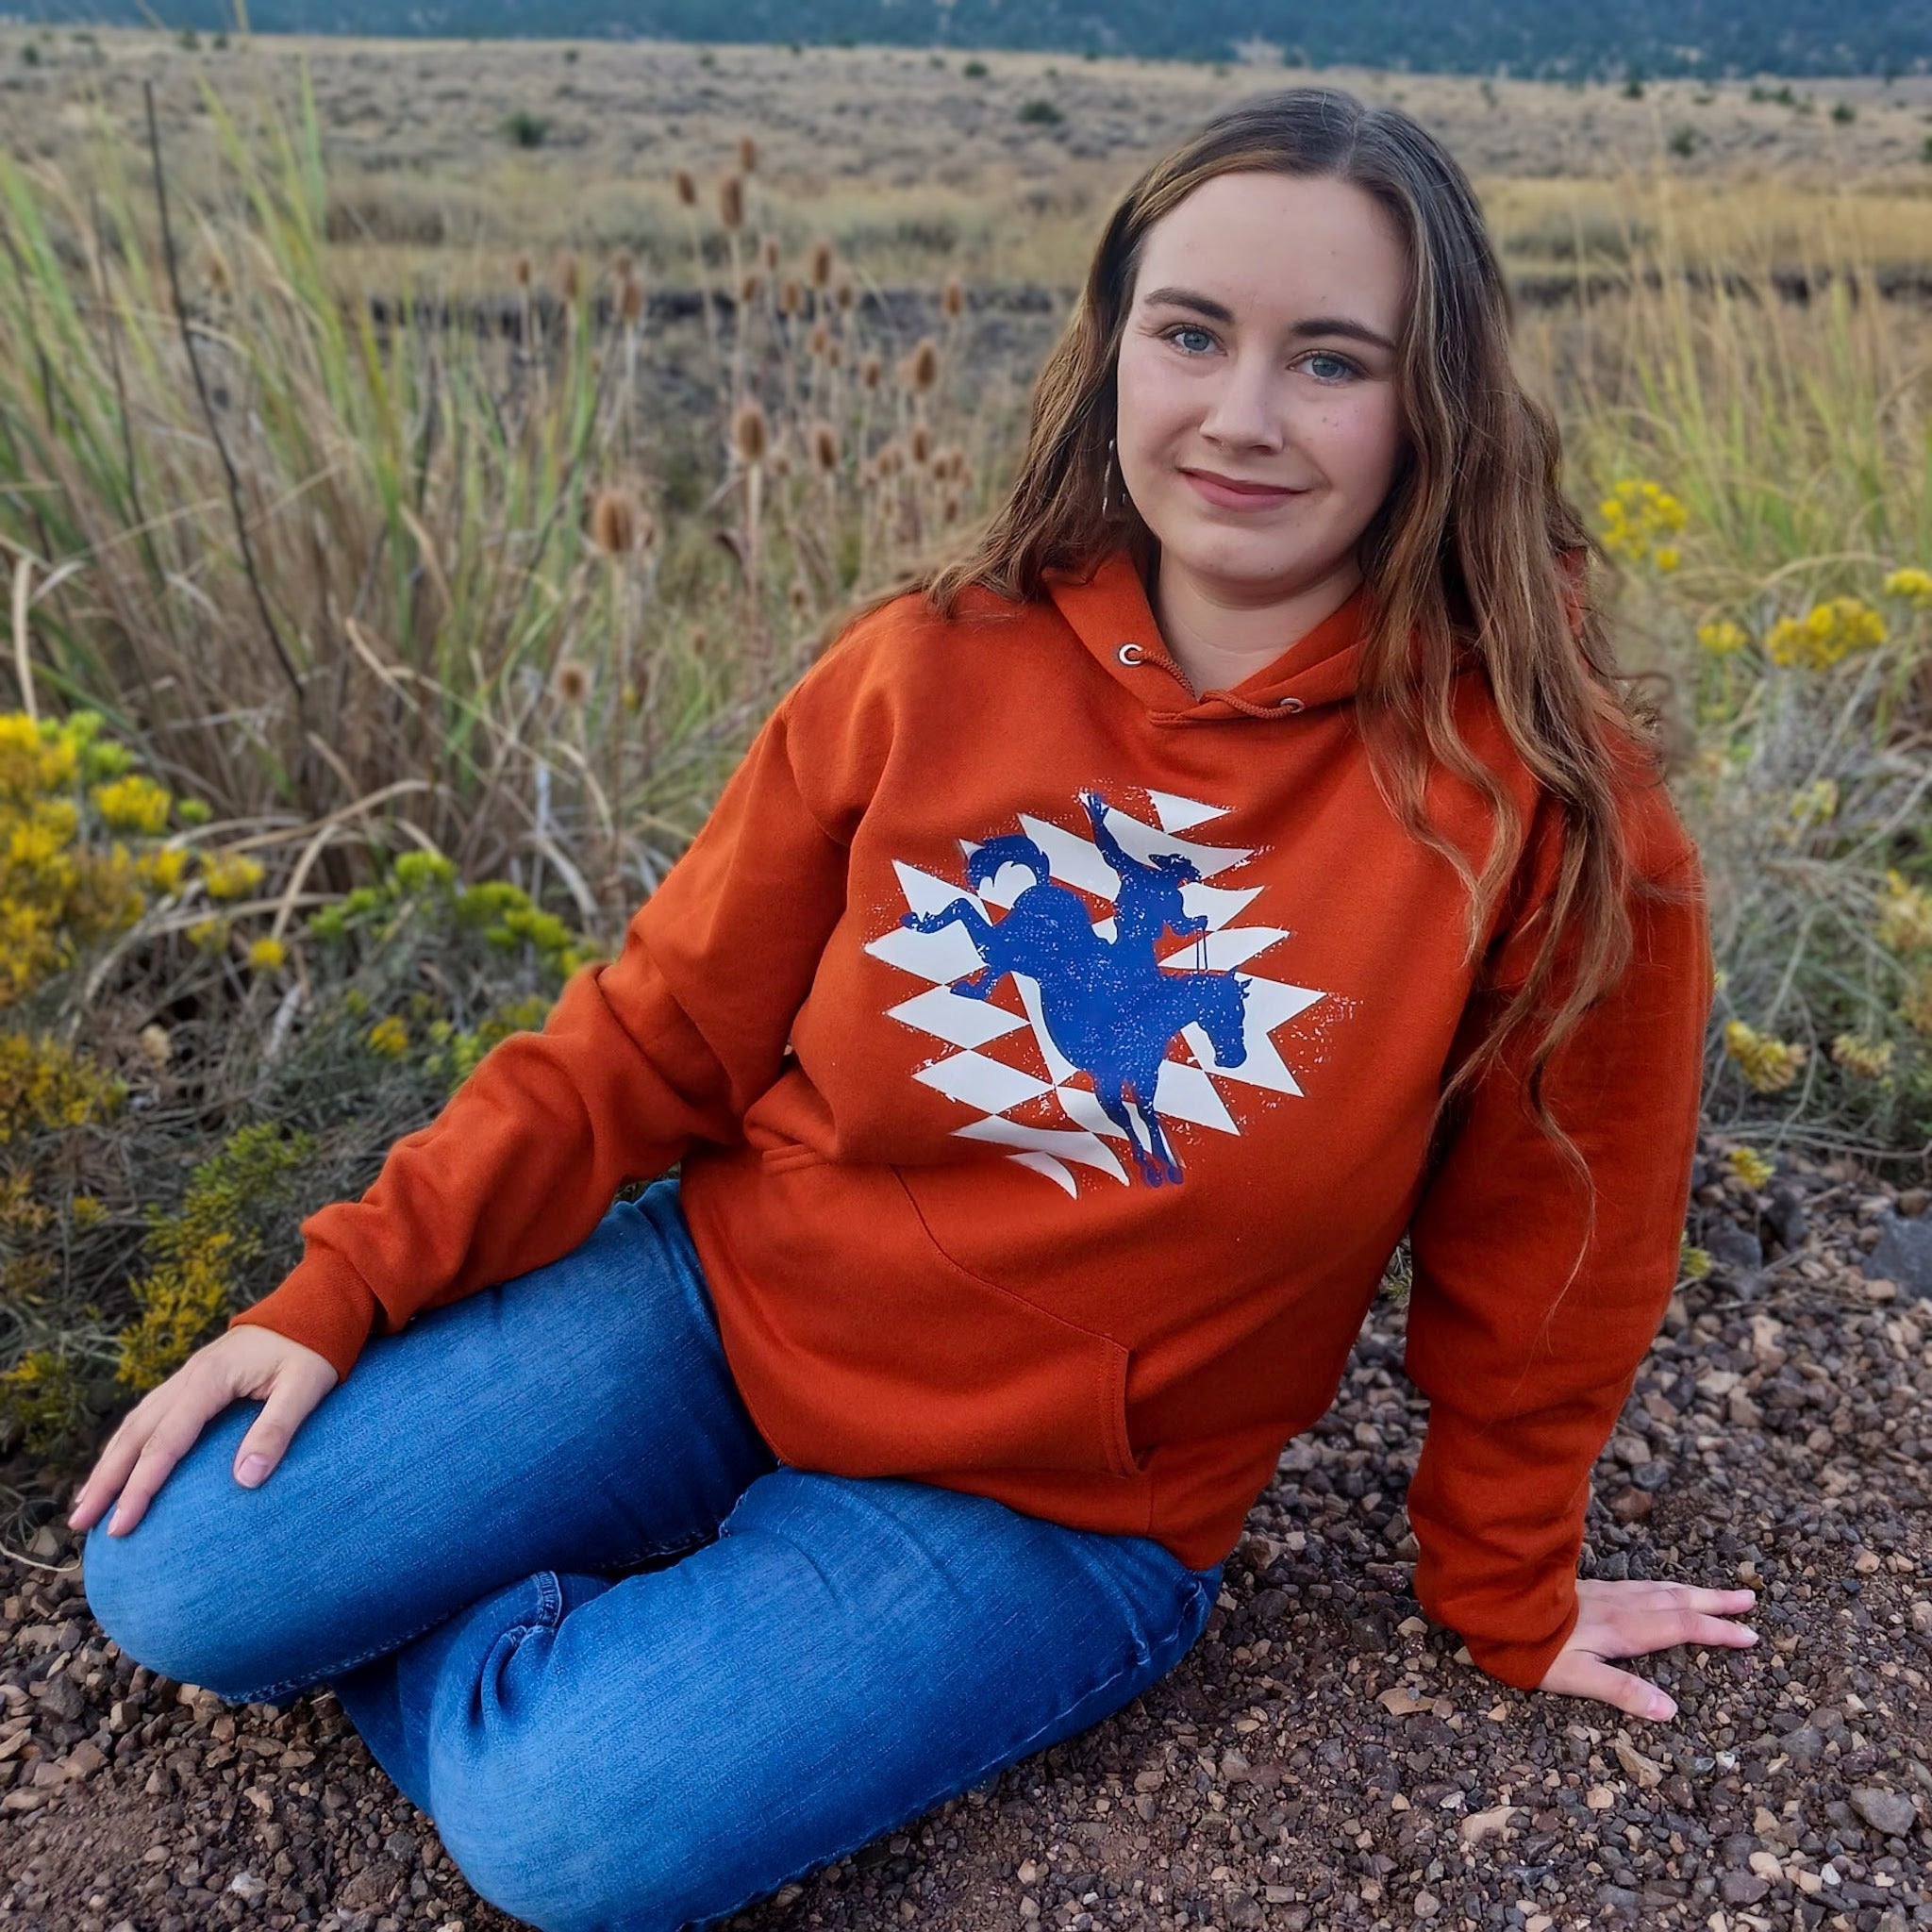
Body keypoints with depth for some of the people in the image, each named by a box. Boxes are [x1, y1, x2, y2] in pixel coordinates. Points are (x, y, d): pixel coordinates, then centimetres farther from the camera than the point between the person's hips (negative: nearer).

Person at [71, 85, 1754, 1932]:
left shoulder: (1541, 806, -16)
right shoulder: (928, 669, -10)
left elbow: (1538, 1264, -2)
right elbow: (660, 1030, -1)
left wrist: (1506, 1593, 11)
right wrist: (343, 1288, -6)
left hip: (1049, 1499, -2)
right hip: (727, 1299, 3)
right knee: (176, 1583, -6)